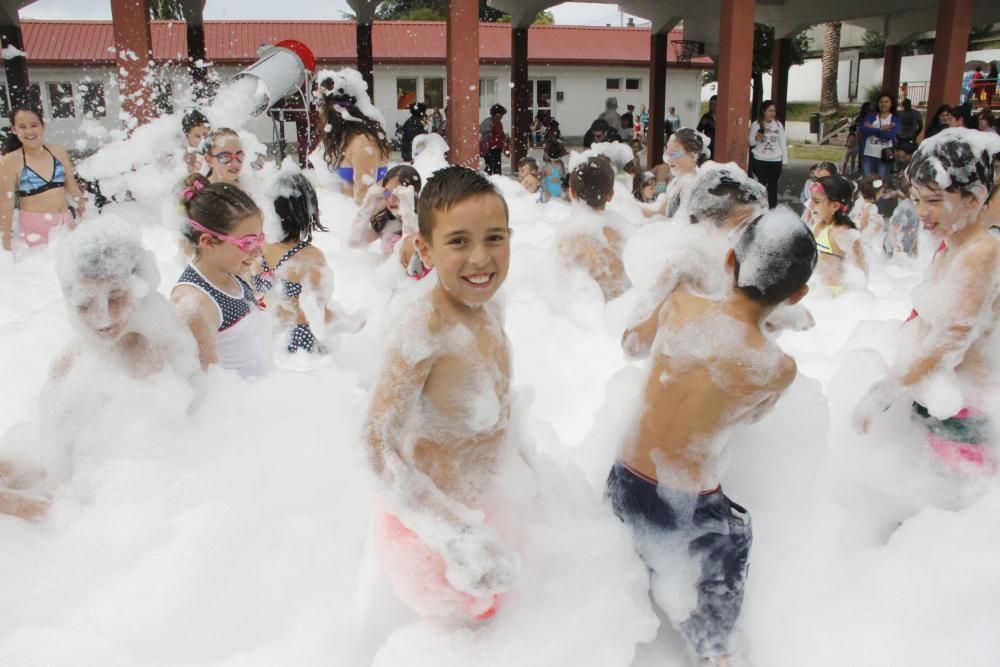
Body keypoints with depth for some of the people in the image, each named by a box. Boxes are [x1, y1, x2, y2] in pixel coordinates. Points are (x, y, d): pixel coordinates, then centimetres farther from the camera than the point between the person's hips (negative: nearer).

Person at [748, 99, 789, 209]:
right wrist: (756, 139, -22)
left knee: (773, 186, 3)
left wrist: (785, 160, 5)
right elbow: (750, 143, 0)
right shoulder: (756, 124, -3)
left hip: (775, 161, 2)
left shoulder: (778, 124, 5)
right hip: (759, 160, -2)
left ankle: (773, 208, 10)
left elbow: (783, 143, 8)